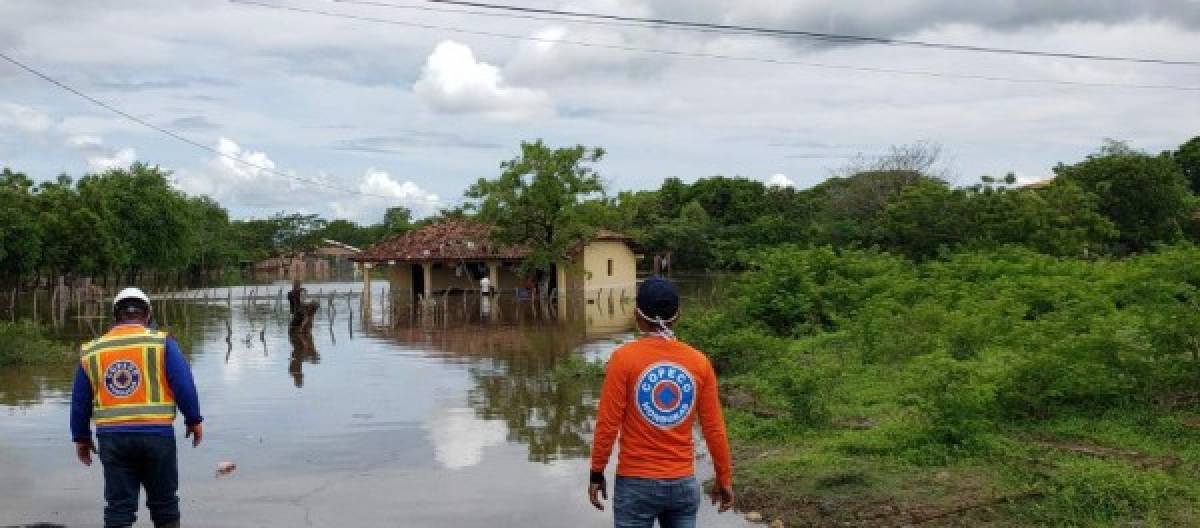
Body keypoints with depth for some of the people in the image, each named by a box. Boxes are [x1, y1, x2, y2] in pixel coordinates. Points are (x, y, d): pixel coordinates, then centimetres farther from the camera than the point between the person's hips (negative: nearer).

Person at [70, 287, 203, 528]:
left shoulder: (91, 352, 9)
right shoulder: (162, 343, -2)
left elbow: (79, 401, 13)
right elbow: (184, 385, -7)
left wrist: (81, 438, 23)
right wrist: (194, 420, 4)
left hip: (112, 439, 2)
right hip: (156, 435, -2)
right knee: (164, 507, 11)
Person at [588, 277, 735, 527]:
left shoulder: (624, 358, -10)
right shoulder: (700, 362, -1)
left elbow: (608, 423, -9)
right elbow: (714, 428, 2)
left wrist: (597, 473, 2)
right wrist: (724, 479, 12)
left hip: (636, 483, -3)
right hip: (684, 483, 3)